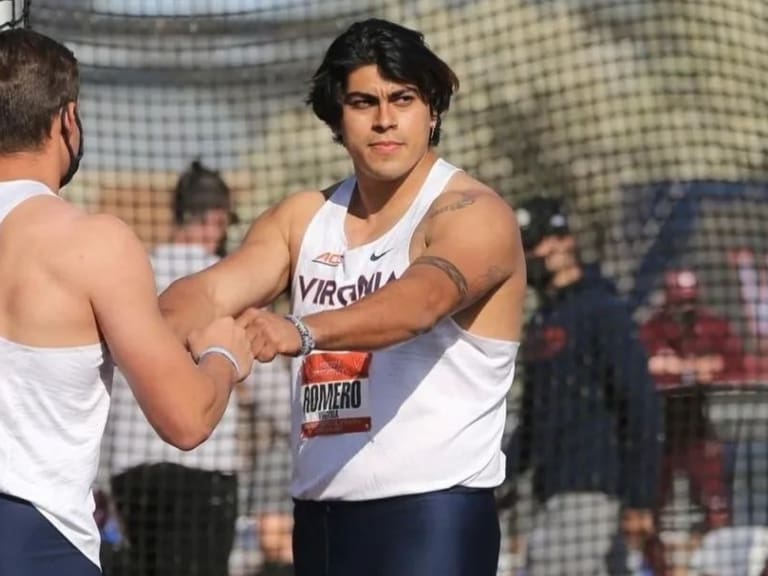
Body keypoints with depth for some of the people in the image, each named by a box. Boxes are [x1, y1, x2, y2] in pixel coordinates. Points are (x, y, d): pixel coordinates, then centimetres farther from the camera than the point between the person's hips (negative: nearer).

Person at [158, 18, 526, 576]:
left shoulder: (474, 215, -8)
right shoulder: (302, 217, 12)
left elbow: (420, 301, -28)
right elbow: (216, 287, -3)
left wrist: (300, 332, -46)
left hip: (432, 516, -7)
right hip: (321, 514, 7)